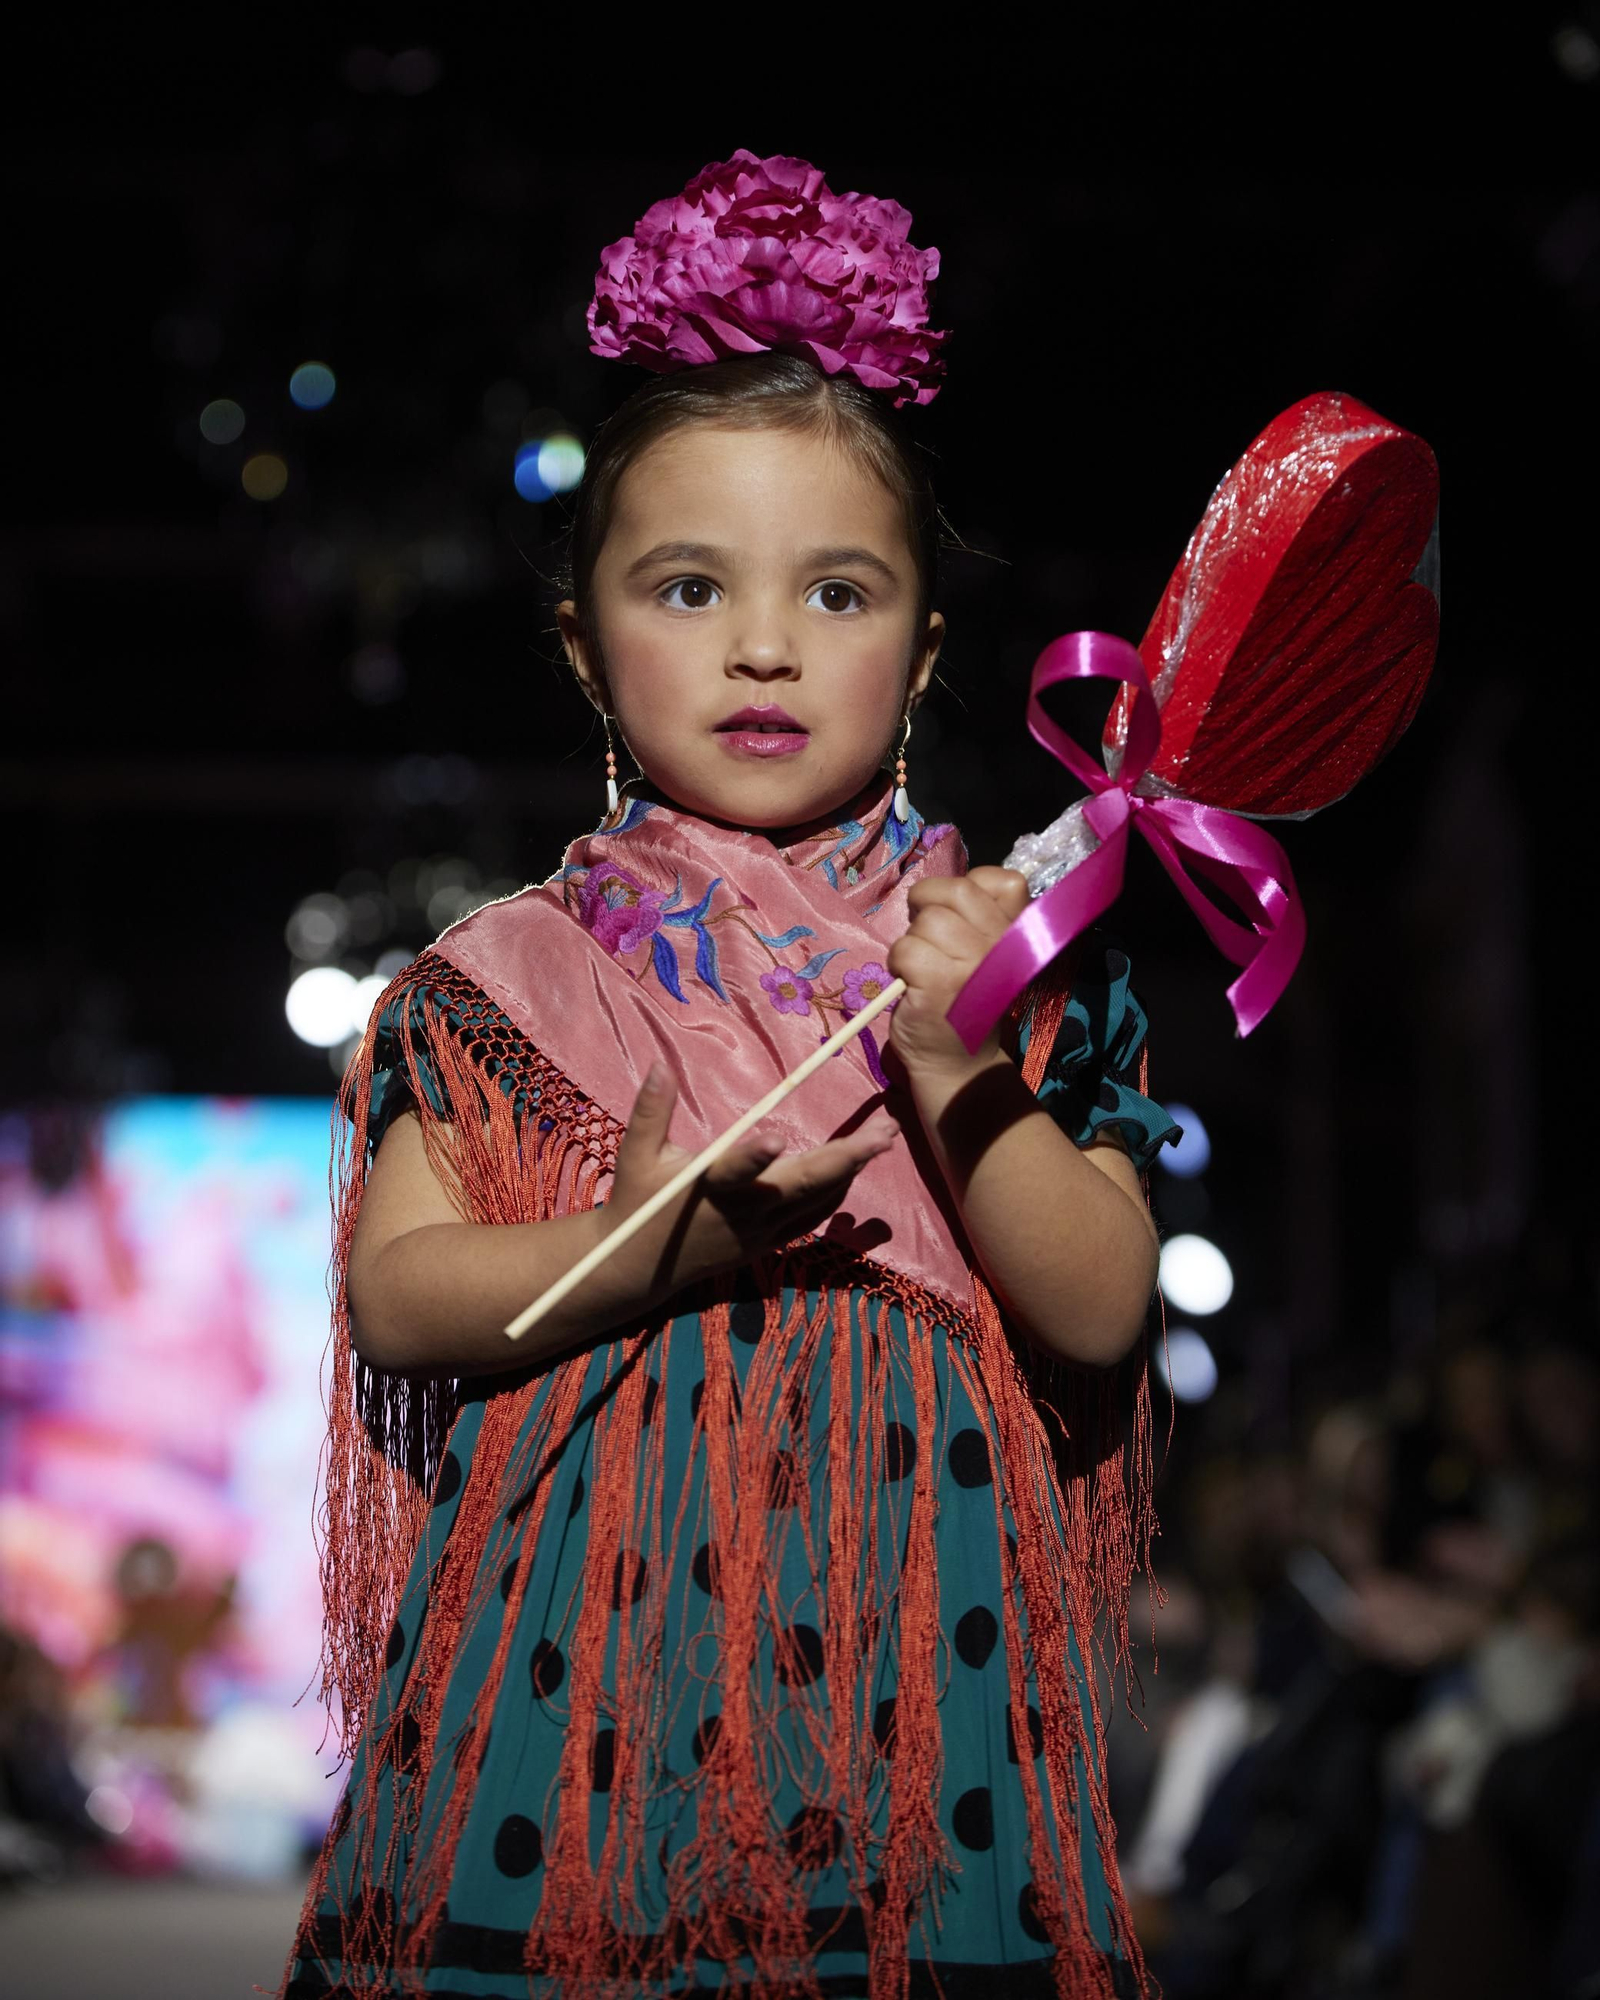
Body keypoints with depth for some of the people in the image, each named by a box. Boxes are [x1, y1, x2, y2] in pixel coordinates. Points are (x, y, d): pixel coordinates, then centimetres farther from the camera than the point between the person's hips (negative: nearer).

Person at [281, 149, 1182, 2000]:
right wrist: (639, 1253, -17)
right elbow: (394, 1294, -1)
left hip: (908, 1634, 0)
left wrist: (957, 1073, -15)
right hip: (587, 1640, 0)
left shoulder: (1002, 955, 4)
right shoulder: (514, 975, 4)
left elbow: (1101, 1316, -1)